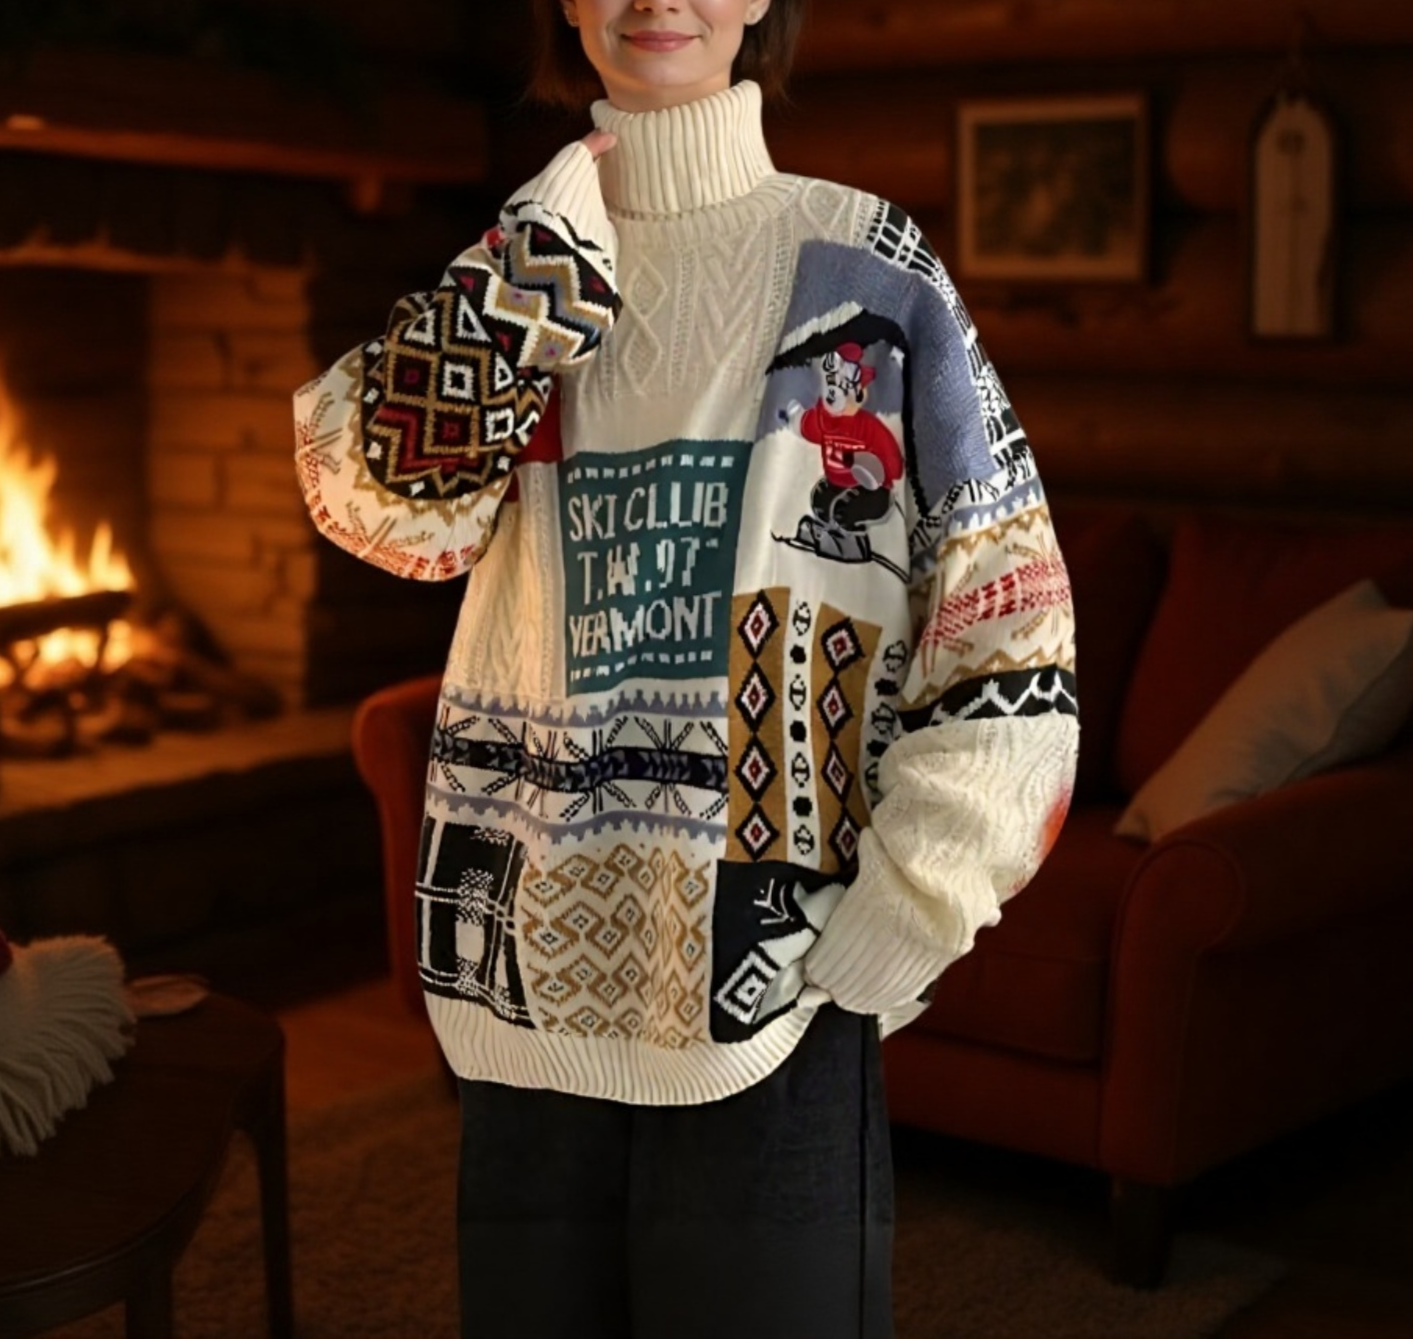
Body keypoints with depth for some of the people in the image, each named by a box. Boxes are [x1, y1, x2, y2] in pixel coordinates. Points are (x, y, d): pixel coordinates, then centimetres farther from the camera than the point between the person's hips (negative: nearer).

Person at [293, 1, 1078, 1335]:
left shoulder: (867, 267, -2)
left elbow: (1007, 629, -4)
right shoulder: (513, 274, 9)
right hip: (535, 966, 3)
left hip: (770, 965, -3)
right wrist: (556, 227, -12)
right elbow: (390, 498, -12)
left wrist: (888, 936, -8)